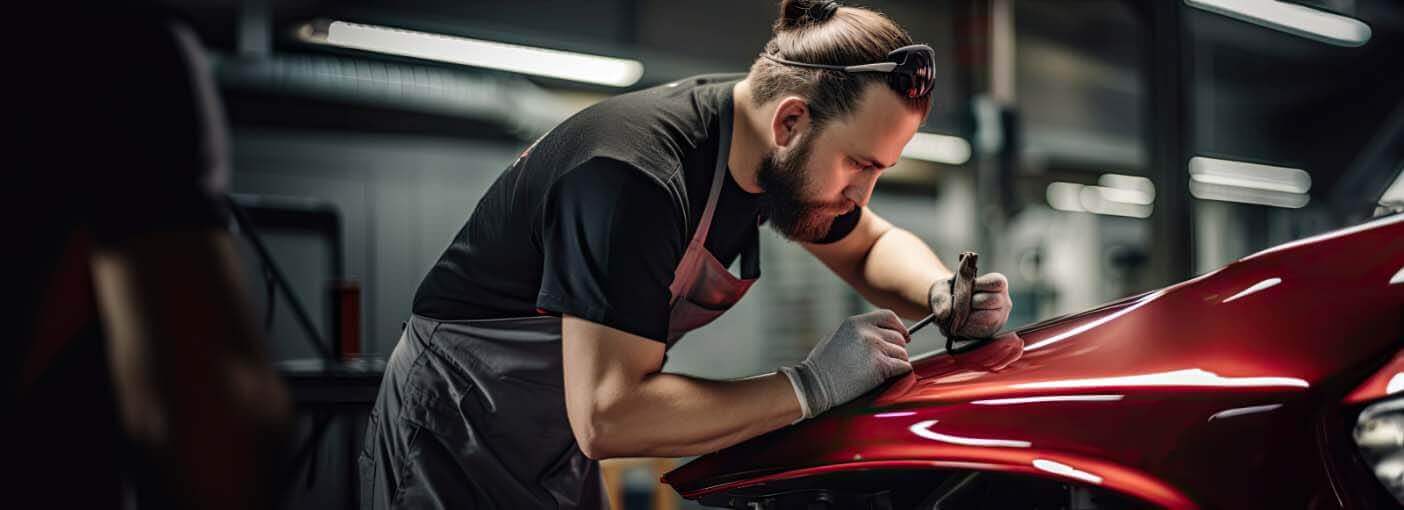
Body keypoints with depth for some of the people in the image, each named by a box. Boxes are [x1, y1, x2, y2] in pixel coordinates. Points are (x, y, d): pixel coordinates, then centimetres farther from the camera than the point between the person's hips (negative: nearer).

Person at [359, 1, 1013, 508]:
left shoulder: (782, 153, -7)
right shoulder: (634, 177, -34)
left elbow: (874, 246, 12)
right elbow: (606, 417, -38)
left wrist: (940, 292, -11)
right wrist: (812, 384, -34)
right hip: (459, 445, -8)